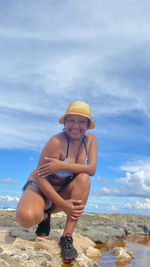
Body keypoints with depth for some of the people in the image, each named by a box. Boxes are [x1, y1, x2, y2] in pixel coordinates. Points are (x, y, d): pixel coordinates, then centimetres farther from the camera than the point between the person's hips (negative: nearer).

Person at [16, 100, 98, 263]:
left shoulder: (90, 139, -6)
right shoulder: (56, 142, -24)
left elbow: (92, 169, -19)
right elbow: (40, 177, -23)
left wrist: (62, 166, -31)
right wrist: (63, 204, -26)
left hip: (65, 192, 4)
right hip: (40, 188, -4)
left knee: (84, 178, -28)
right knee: (26, 218, -35)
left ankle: (67, 237, -22)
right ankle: (44, 216, 5)